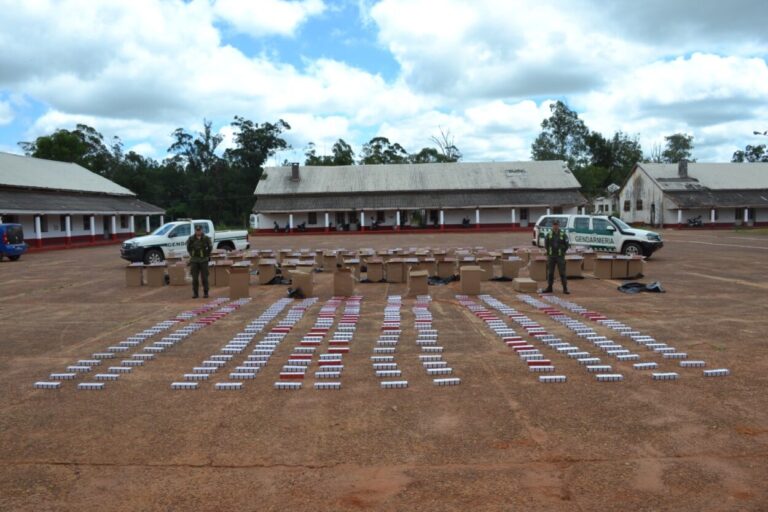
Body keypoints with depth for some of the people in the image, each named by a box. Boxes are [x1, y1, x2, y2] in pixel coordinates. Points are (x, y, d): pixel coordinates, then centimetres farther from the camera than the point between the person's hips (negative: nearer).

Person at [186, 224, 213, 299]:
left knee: (204, 277, 0)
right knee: (195, 278, 2)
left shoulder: (206, 238, -4)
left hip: (204, 260, -1)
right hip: (194, 261, 1)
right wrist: (192, 255, 11)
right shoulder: (191, 239, -1)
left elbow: (210, 248, 9)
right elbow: (188, 248, 15)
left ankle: (205, 293, 8)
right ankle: (195, 293, 10)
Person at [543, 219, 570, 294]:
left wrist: (561, 252, 0)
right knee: (550, 273, 8)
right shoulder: (549, 234, 5)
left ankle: (565, 288, 2)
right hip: (551, 257, 2)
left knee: (562, 273, -2)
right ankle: (549, 287, 16)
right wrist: (549, 251, 5)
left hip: (560, 257, -2)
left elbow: (566, 246, 3)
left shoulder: (563, 235, -1)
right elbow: (546, 244, 13)